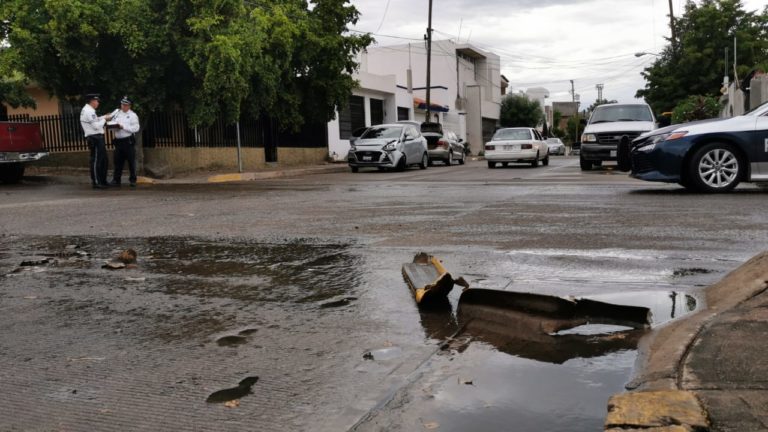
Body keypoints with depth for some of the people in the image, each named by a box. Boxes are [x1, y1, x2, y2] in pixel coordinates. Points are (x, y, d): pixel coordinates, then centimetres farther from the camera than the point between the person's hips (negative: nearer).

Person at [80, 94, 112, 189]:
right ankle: (96, 182, 0)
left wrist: (104, 117, 14)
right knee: (96, 161, -5)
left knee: (103, 160, 16)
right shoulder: (88, 111, -16)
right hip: (95, 138, -11)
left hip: (98, 138, 11)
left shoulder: (88, 110, 17)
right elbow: (96, 126, -19)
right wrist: (104, 119, -5)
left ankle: (102, 181, 24)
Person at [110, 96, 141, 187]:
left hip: (128, 141, -5)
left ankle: (133, 180, 8)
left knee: (131, 161, 0)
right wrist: (114, 125, -6)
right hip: (118, 141, 5)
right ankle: (116, 180, 13)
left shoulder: (133, 115, -2)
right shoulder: (117, 114, 16)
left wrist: (123, 126, -16)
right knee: (118, 161, 7)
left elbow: (136, 128, -12)